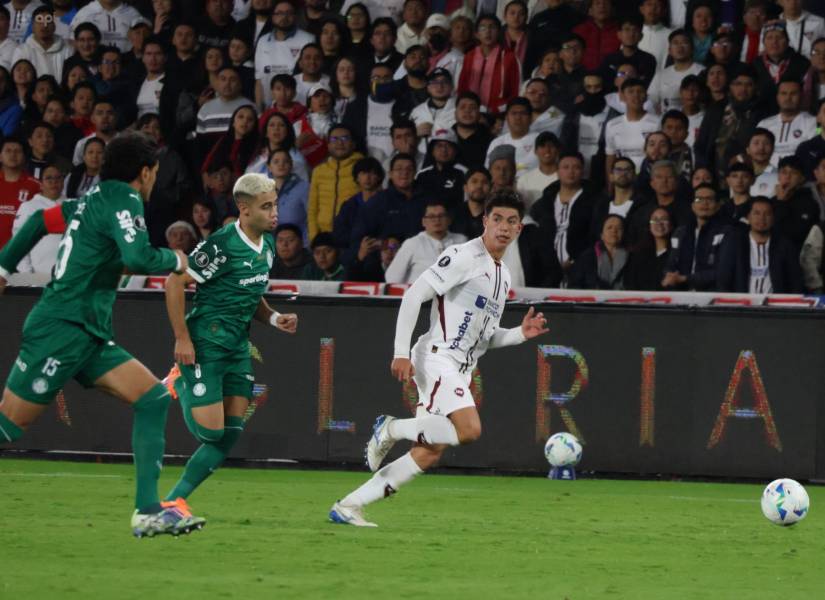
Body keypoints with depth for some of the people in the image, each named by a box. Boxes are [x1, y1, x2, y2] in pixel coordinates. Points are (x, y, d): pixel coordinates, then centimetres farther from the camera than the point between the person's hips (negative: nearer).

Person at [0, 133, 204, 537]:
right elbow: (138, 258, -27)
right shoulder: (124, 201, -12)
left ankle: (148, 511, -7)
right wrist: (175, 260, -8)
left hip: (88, 337, 9)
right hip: (61, 332, -9)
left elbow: (40, 220, 26)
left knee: (153, 397, -2)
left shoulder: (94, 199, 16)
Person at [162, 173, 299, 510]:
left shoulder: (267, 244, 9)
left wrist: (274, 319, 4)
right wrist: (182, 339, -18)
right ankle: (179, 384, 19)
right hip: (205, 345, -8)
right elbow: (175, 283, -16)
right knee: (209, 429, -10)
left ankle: (175, 500, 9)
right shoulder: (223, 245, -18)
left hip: (237, 345, 8)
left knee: (231, 434, 1)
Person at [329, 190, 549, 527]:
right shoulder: (464, 256, -7)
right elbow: (413, 296, -13)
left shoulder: (503, 275, 20)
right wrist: (401, 353, -19)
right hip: (438, 357, -9)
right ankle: (391, 429, -7)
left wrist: (521, 334, 9)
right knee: (469, 429, -28)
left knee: (429, 453, 0)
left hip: (460, 370, 9)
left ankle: (349, 506, 4)